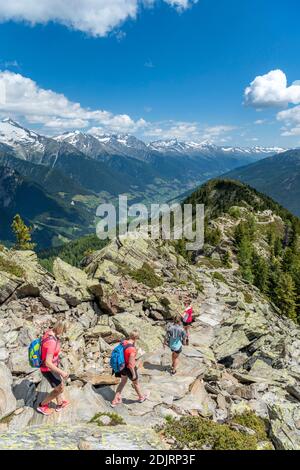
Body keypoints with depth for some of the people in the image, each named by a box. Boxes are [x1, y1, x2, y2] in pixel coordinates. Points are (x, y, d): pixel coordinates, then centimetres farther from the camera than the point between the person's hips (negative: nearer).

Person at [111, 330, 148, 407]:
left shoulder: (123, 342, -13)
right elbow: (130, 364, -30)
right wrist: (134, 374, -16)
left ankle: (115, 401, 34)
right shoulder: (132, 349, -37)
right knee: (136, 383, 21)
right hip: (129, 369, -6)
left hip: (123, 366, 6)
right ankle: (141, 397, 48)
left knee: (123, 382, 28)